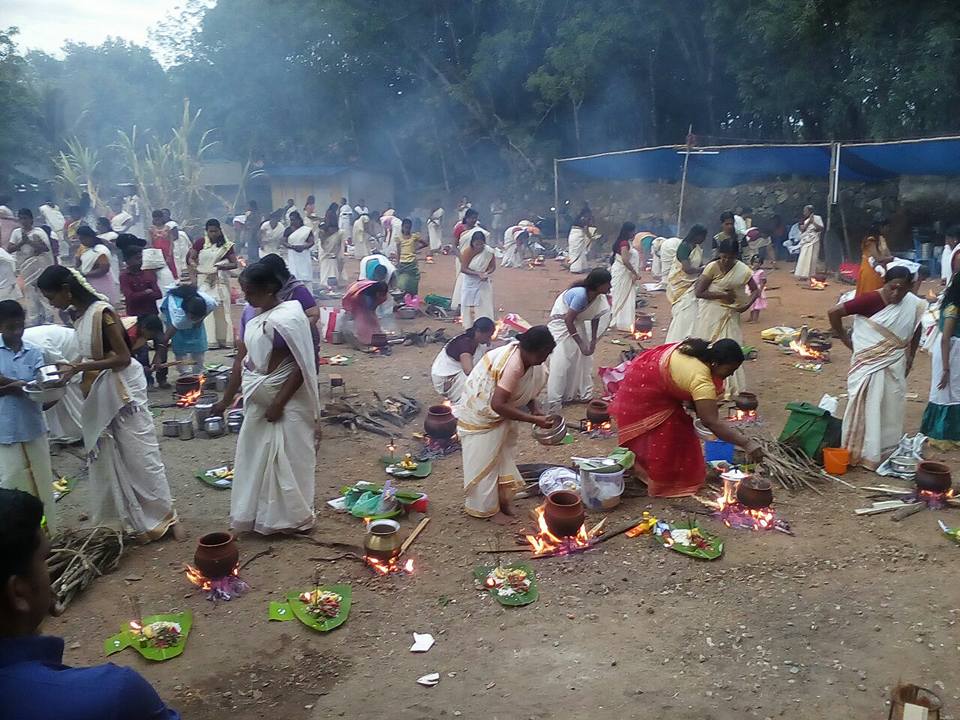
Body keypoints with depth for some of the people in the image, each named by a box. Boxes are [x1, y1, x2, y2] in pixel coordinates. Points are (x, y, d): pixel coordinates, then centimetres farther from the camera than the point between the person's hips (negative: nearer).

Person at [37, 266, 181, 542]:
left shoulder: (102, 312, -20)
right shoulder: (78, 315, 5)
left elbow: (123, 357, -21)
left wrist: (77, 368, -23)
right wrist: (70, 367, -3)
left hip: (122, 389, -9)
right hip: (97, 394, 9)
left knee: (139, 455, -1)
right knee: (105, 459, 13)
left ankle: (165, 516, 12)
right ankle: (129, 520, 24)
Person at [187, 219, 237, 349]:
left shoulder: (226, 245, 1)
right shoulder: (201, 242, 3)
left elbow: (235, 264, -3)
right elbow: (190, 258, 4)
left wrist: (222, 266, -19)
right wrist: (195, 266, -17)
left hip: (220, 281, 0)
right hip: (203, 281, 0)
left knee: (220, 309, 1)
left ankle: (222, 339, 5)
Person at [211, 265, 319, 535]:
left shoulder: (289, 317, -19)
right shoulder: (250, 317, 5)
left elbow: (302, 366, -19)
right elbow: (241, 360, 11)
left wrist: (279, 403, -19)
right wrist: (227, 399, 13)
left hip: (286, 399, -8)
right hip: (257, 398, 8)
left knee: (287, 457, 3)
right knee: (254, 456, 14)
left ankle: (292, 518, 19)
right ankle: (258, 514, 30)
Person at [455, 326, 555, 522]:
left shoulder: (522, 355, -8)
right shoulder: (513, 366, -35)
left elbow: (528, 389, 7)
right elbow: (498, 405, -38)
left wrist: (535, 409, -11)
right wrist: (533, 419, -33)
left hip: (498, 415, 9)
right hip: (481, 415, -9)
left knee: (502, 456, 16)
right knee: (484, 461, 3)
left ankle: (502, 499, 29)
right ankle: (486, 507, 17)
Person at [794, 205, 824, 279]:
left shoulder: (817, 218, 1)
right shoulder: (803, 220, 8)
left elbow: (821, 228, -6)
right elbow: (802, 229, -5)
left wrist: (813, 222, -14)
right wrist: (808, 221, -10)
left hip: (813, 241, -3)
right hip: (805, 241, 3)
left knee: (812, 258, -3)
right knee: (803, 258, 1)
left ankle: (810, 275, 1)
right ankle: (803, 275, 7)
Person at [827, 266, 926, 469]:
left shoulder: (914, 305, -5)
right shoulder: (871, 300, -20)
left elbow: (915, 332, 14)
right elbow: (834, 312, -19)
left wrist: (910, 357, 11)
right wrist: (844, 338, -9)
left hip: (895, 365, 5)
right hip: (869, 363, -5)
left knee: (891, 408, 14)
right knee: (867, 407, 1)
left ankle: (888, 450, 31)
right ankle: (862, 452, 14)